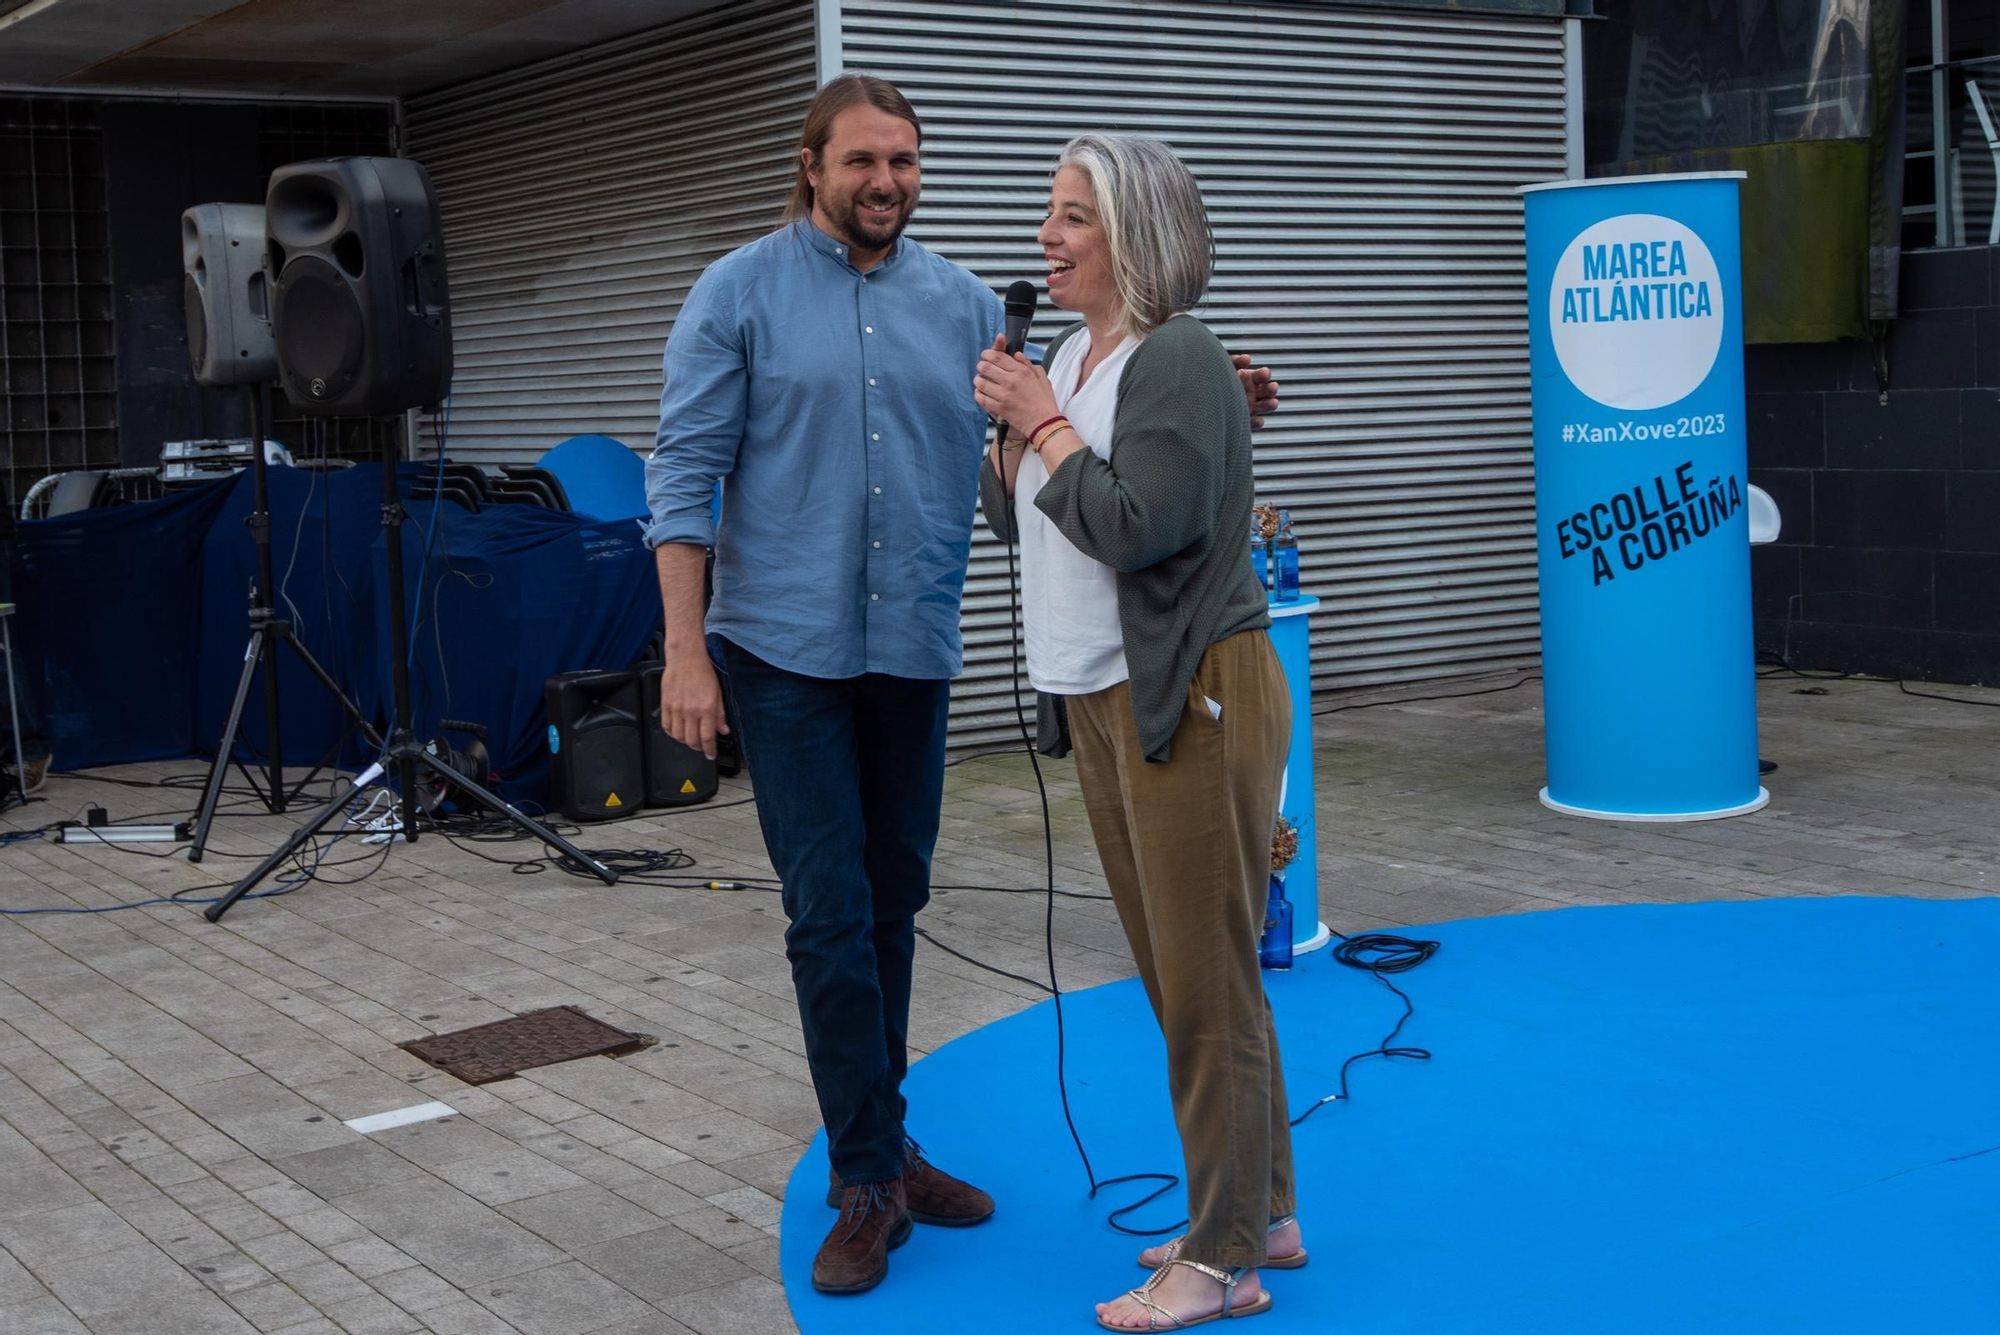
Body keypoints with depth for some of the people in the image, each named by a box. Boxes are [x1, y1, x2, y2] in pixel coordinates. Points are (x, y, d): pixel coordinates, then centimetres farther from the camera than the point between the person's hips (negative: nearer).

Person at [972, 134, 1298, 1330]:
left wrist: (1044, 421, -13)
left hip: (1189, 700, -9)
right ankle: (1259, 1212, 29)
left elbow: (1136, 526, -23)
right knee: (1178, 976, 16)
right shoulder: (1071, 353, 13)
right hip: (1103, 702, 10)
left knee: (1208, 981, -2)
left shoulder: (1179, 363, -14)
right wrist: (1011, 427, 0)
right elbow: (1014, 518, 17)